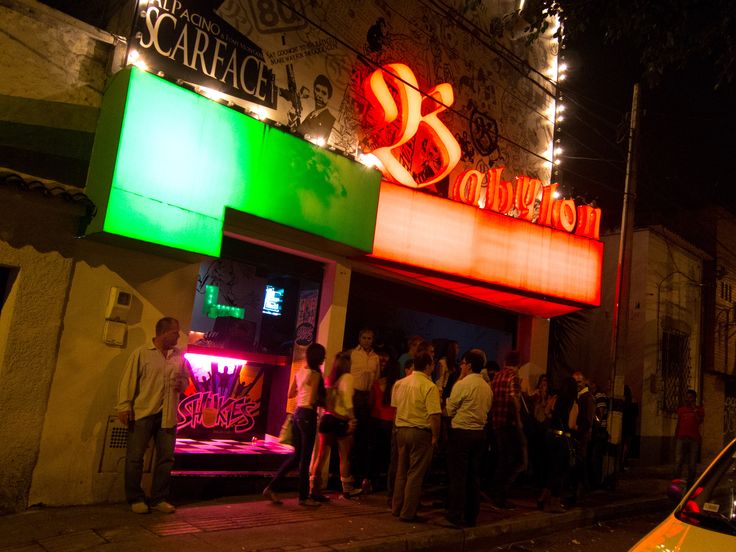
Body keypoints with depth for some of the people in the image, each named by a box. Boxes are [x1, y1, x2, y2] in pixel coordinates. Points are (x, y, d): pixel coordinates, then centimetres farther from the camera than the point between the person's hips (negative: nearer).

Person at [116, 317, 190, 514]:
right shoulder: (141, 353, -3)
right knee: (135, 457, 2)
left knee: (166, 457, 7)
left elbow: (186, 377, 21)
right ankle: (135, 499, 17)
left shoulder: (179, 356, 10)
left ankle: (159, 499, 19)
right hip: (142, 413, -4)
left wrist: (182, 384, -3)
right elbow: (128, 380, -6)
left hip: (167, 415, 4)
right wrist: (124, 406, -12)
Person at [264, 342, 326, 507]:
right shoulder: (315, 374, -14)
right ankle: (304, 497, 13)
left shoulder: (299, 372, 10)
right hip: (308, 415, -8)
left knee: (296, 456, 16)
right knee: (305, 458, 2)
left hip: (297, 413, 8)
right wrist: (321, 399, 0)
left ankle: (271, 487, 14)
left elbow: (290, 394, 16)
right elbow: (312, 400, -18)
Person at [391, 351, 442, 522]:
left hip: (401, 430, 6)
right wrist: (435, 436, -9)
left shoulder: (400, 383, 5)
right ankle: (408, 513, 8)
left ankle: (397, 508, 26)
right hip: (420, 432, -6)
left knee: (401, 471, 18)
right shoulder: (429, 387, -15)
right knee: (415, 474, 3)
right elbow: (434, 415, -19)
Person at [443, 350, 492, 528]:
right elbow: (487, 410, 14)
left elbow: (450, 410, -7)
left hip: (461, 433, -6)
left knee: (458, 475, 0)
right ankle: (471, 516, 19)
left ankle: (455, 516, 2)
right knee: (474, 475, 12)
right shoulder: (487, 387, 7)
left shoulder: (462, 384, -13)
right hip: (480, 432, 7)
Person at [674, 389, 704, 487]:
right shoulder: (681, 409, 15)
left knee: (692, 464, 1)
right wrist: (675, 439, 16)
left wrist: (695, 410, -12)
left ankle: (690, 485, 8)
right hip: (681, 438, 1)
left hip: (693, 439, -1)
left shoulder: (699, 409, 8)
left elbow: (700, 421, -8)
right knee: (678, 462, -8)